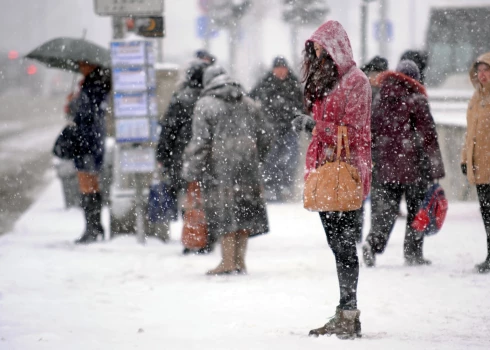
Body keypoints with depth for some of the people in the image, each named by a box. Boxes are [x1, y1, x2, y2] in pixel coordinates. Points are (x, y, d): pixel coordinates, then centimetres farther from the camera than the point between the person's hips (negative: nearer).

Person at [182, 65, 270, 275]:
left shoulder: (205, 105, -5)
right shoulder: (248, 104, 13)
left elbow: (200, 142, -10)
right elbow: (263, 136, 17)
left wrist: (192, 171, -5)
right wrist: (256, 159, 29)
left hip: (219, 167, -5)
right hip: (246, 164, 5)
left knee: (224, 212, -3)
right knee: (244, 209, 9)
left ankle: (228, 262, -4)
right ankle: (240, 261, 11)